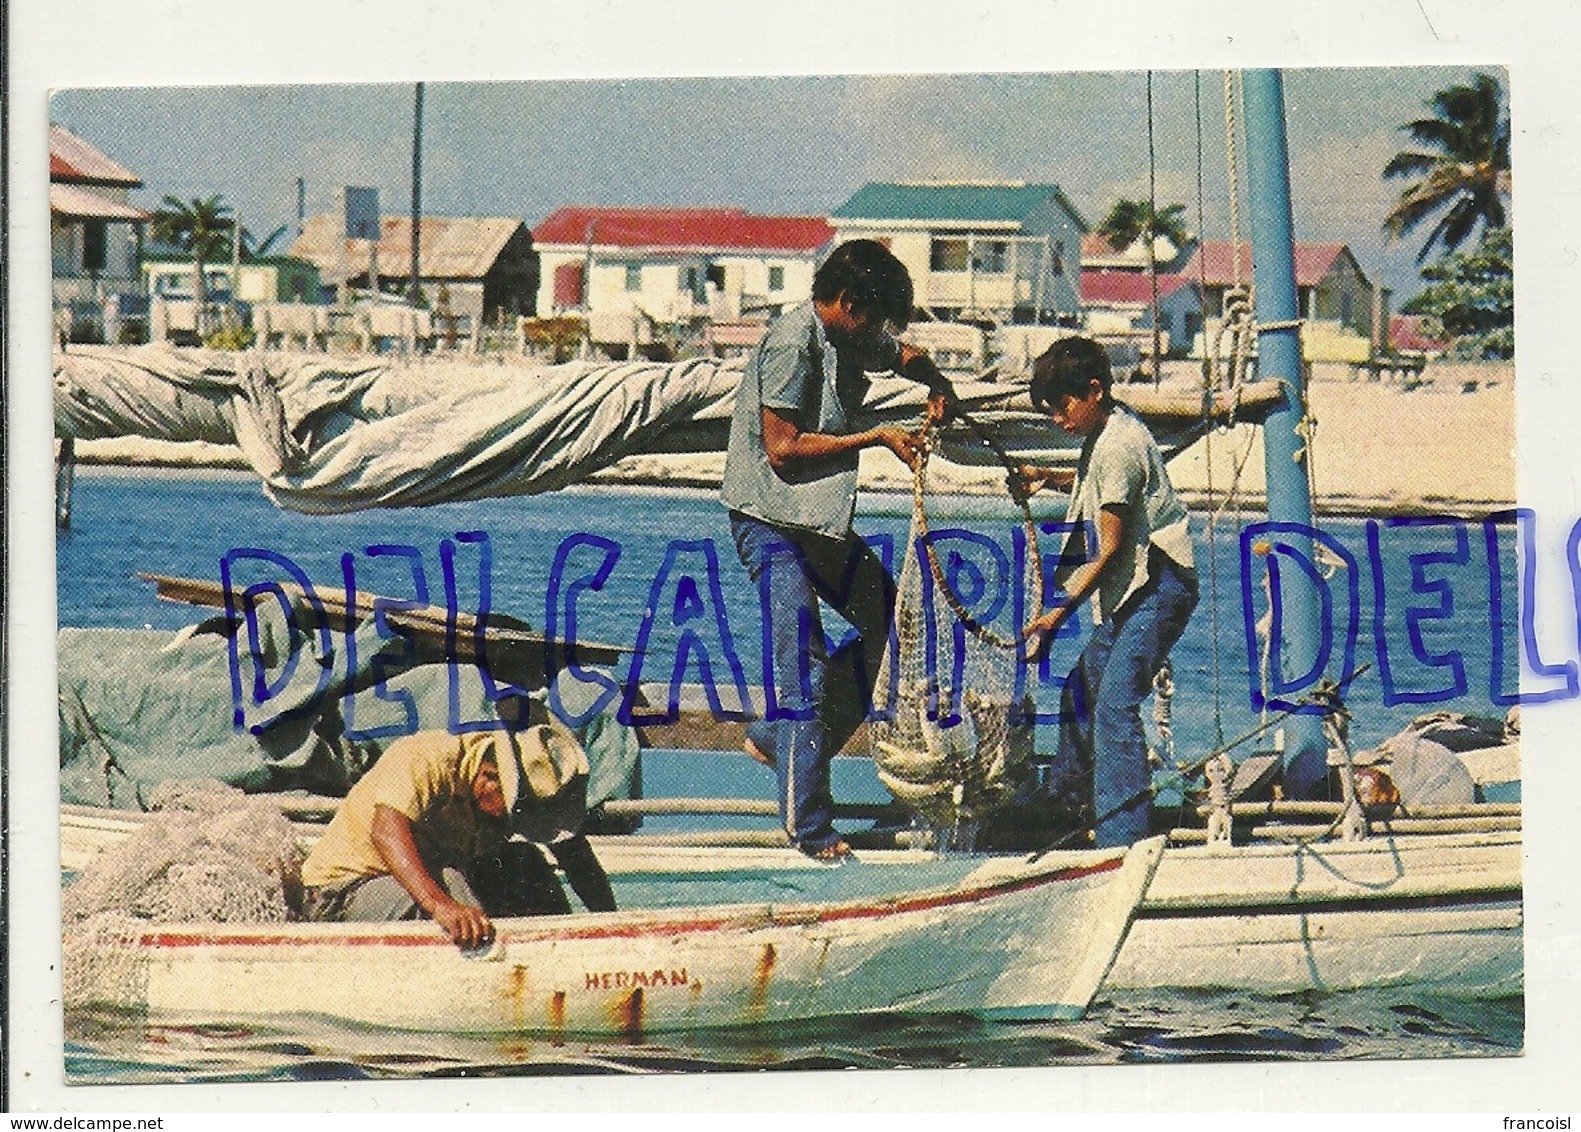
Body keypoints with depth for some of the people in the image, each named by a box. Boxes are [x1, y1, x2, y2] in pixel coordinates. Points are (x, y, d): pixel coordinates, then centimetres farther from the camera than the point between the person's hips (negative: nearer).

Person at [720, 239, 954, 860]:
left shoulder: (852, 338, 8)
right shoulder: (792, 343, -19)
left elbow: (904, 356, 29)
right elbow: (783, 449, -22)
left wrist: (936, 385, 7)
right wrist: (875, 437, -18)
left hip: (822, 520, 10)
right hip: (773, 522, -10)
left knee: (886, 620, 13)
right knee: (803, 666, -11)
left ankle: (777, 738, 19)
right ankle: (808, 825, -7)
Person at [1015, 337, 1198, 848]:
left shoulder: (1117, 447, -19)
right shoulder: (1110, 428, 10)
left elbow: (1110, 551, -18)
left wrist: (1062, 609, -14)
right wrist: (1049, 478, 17)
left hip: (1158, 588, -11)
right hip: (1133, 591, 11)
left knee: (1115, 704, -17)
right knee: (1081, 691, 17)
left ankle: (1122, 838, -20)